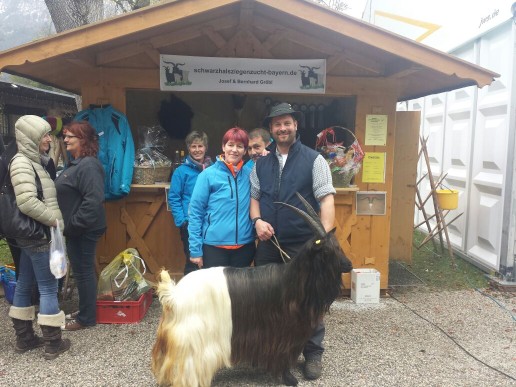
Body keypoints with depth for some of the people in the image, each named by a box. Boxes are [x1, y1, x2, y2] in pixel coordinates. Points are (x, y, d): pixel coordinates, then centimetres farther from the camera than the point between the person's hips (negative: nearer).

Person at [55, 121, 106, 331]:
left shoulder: (88, 165, -21)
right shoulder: (76, 163, 13)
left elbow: (93, 201, -29)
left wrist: (73, 224, -21)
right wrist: (70, 224, 12)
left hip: (83, 229, -10)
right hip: (77, 228, 10)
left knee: (83, 271, 1)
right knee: (82, 270, 18)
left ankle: (87, 318, 14)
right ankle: (85, 310, 32)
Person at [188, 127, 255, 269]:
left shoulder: (249, 173, 5)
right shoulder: (208, 175, -5)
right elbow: (195, 212, -5)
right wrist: (195, 249, -8)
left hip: (245, 246, 4)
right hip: (214, 246, -3)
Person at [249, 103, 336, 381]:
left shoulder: (314, 159, -2)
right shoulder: (261, 163, 11)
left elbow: (326, 199, -8)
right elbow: (254, 197, 14)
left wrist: (325, 237, -18)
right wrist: (257, 220, -6)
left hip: (303, 244, -4)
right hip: (268, 243, 4)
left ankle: (313, 354, 23)